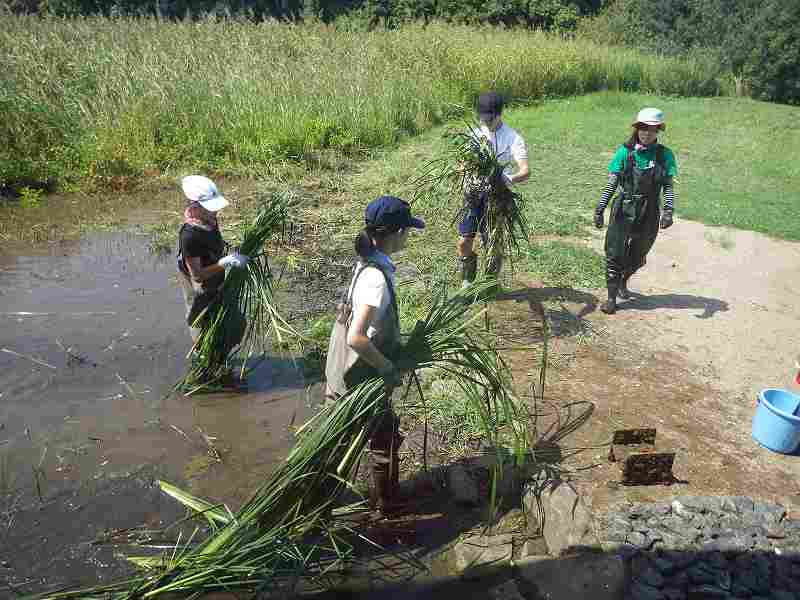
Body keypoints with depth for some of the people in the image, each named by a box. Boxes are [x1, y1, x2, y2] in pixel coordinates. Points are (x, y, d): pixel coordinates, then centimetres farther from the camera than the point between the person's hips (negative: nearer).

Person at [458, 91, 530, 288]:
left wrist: (509, 179, -42)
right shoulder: (475, 134, 7)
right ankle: (467, 282, 23)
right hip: (474, 193, 4)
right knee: (464, 242, 2)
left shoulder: (513, 139, -9)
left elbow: (525, 171, -20)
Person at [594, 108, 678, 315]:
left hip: (649, 214, 2)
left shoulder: (664, 155, 0)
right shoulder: (625, 152, -3)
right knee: (615, 254, -2)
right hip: (624, 211, -2)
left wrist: (668, 210, -16)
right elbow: (611, 184, -5)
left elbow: (668, 187, -2)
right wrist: (600, 208, -12)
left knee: (638, 256, 15)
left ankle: (623, 282, 44)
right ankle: (611, 297, 10)